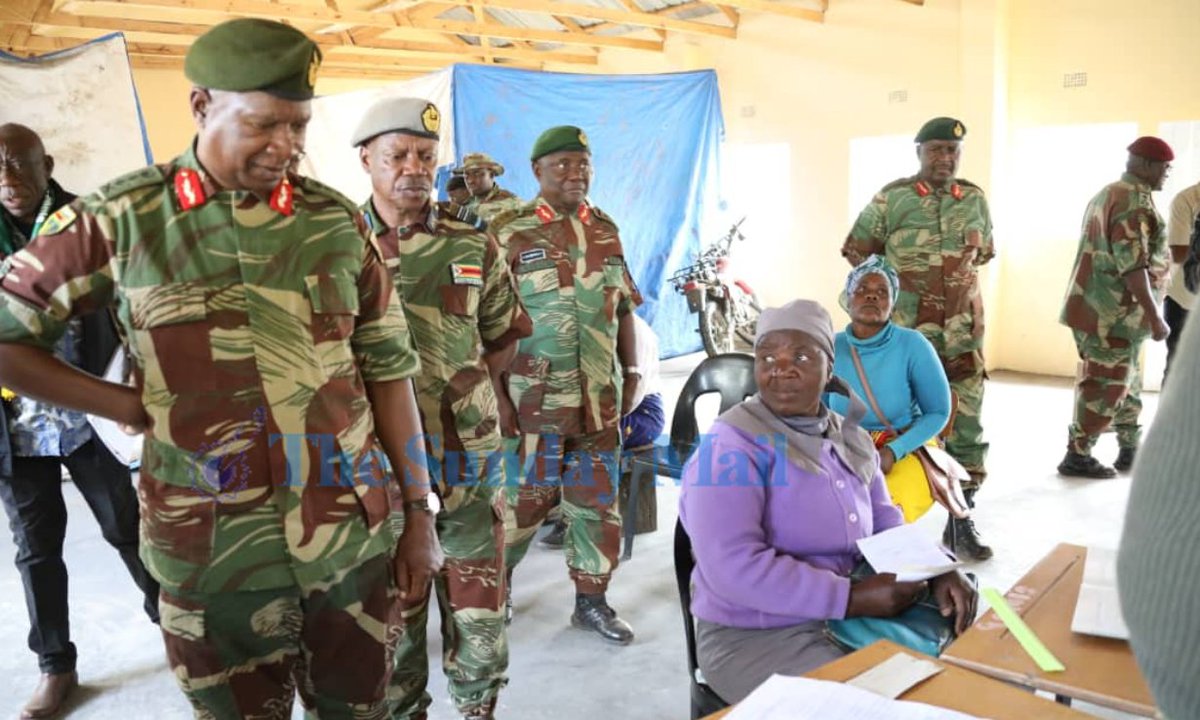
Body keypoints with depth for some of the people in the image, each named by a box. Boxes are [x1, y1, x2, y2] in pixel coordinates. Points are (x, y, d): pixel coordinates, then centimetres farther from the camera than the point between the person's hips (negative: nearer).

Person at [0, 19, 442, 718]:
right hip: (215, 555, -1)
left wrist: (418, 513, 4)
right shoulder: (122, 218, -4)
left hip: (357, 535, 2)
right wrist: (133, 406, -5)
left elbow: (387, 370, 4)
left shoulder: (338, 221, 2)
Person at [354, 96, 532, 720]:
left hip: (468, 459, 1)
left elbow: (505, 336, 13)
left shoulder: (473, 248, 2)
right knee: (392, 614, 14)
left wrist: (462, 393, 4)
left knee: (479, 611, 10)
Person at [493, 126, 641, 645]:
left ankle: (591, 600, 24)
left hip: (601, 398, 5)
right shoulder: (510, 233, -4)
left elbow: (624, 307, 16)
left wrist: (631, 373, 11)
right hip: (534, 398, -4)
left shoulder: (606, 230, 11)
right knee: (523, 497, 7)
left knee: (598, 501, 10)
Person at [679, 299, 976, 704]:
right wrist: (855, 597, -25)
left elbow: (886, 525, 11)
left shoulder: (851, 440, 6)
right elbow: (734, 569, -27)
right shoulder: (732, 446, -18)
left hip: (844, 616, 7)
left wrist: (938, 570, -10)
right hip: (756, 636, -7)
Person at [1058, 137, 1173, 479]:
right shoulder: (1135, 200, -16)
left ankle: (1131, 451, 26)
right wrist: (1154, 316, -21)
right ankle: (1077, 456, 4)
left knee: (1126, 382, 17)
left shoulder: (1107, 194, 17)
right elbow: (1132, 264, -23)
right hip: (1114, 312, -10)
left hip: (1099, 306, 10)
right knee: (1106, 385, -3)